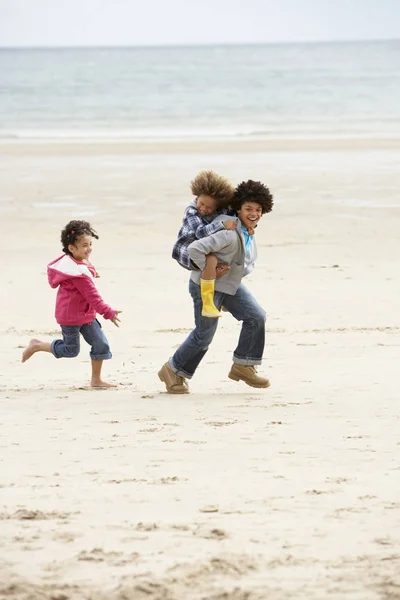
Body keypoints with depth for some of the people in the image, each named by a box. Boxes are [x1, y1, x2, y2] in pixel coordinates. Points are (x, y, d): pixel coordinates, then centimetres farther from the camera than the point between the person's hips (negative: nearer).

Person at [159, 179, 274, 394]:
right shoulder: (230, 234, -33)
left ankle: (242, 366, 5)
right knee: (204, 334, 1)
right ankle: (172, 371, 21)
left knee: (256, 316, -5)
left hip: (230, 284, 8)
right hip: (207, 286, -8)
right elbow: (195, 249, -40)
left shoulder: (249, 231, -4)